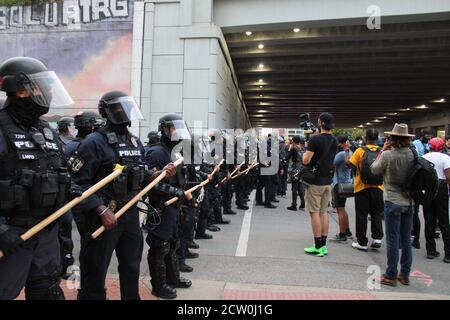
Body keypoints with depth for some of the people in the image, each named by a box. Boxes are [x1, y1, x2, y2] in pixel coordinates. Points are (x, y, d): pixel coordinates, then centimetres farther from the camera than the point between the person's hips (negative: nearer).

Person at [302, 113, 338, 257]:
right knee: (324, 212, 12)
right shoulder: (334, 141, 8)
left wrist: (306, 149, 1)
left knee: (315, 212, -1)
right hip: (327, 181, 7)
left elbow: (306, 161, -18)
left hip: (315, 181, -7)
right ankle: (324, 245, 17)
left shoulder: (315, 139, -16)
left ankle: (318, 247, 2)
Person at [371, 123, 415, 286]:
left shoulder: (388, 154, -16)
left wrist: (382, 150, 4)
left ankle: (391, 276, 12)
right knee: (406, 240, 14)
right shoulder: (413, 154, -2)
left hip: (393, 202, -5)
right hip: (409, 201, 5)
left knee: (393, 240, 3)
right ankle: (405, 274, 25)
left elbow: (374, 170, -2)